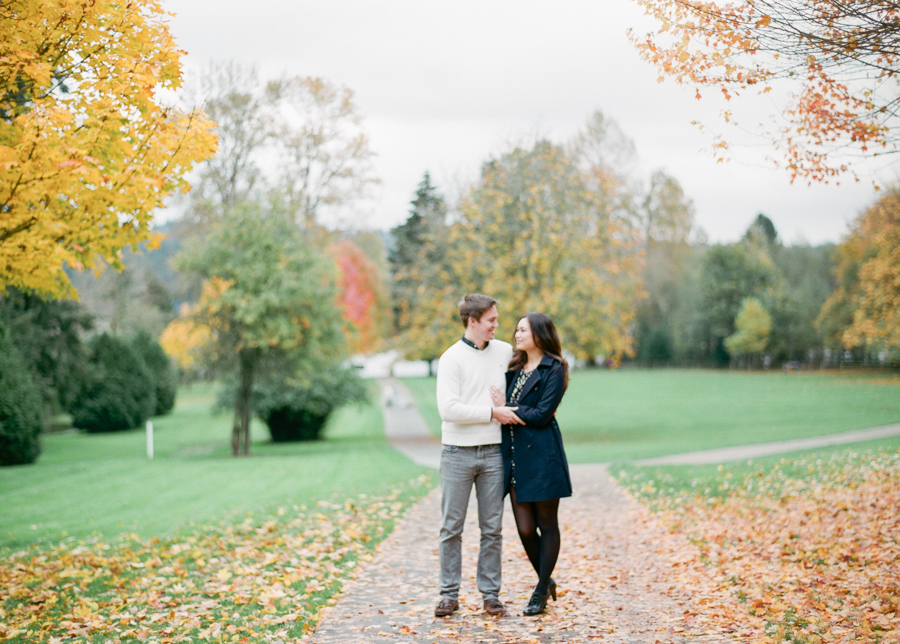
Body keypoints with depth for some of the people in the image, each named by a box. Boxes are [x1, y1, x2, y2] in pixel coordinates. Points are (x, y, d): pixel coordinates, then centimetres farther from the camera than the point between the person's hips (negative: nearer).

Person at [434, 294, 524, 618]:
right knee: (452, 527, 2)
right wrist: (493, 412, -14)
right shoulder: (452, 358, -6)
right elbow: (448, 409, -16)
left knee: (492, 528, 6)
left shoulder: (505, 351, 8)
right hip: (458, 454, -3)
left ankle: (491, 593, 14)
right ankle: (449, 594, 11)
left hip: (493, 453, 3)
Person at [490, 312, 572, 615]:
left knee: (546, 525, 4)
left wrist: (506, 408, -7)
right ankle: (546, 581, 25)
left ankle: (541, 590, 15)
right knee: (525, 529, 5)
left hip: (542, 456, -6)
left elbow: (541, 414, -13)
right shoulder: (515, 368, 17)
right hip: (515, 456, 6)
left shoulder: (554, 369, -5)